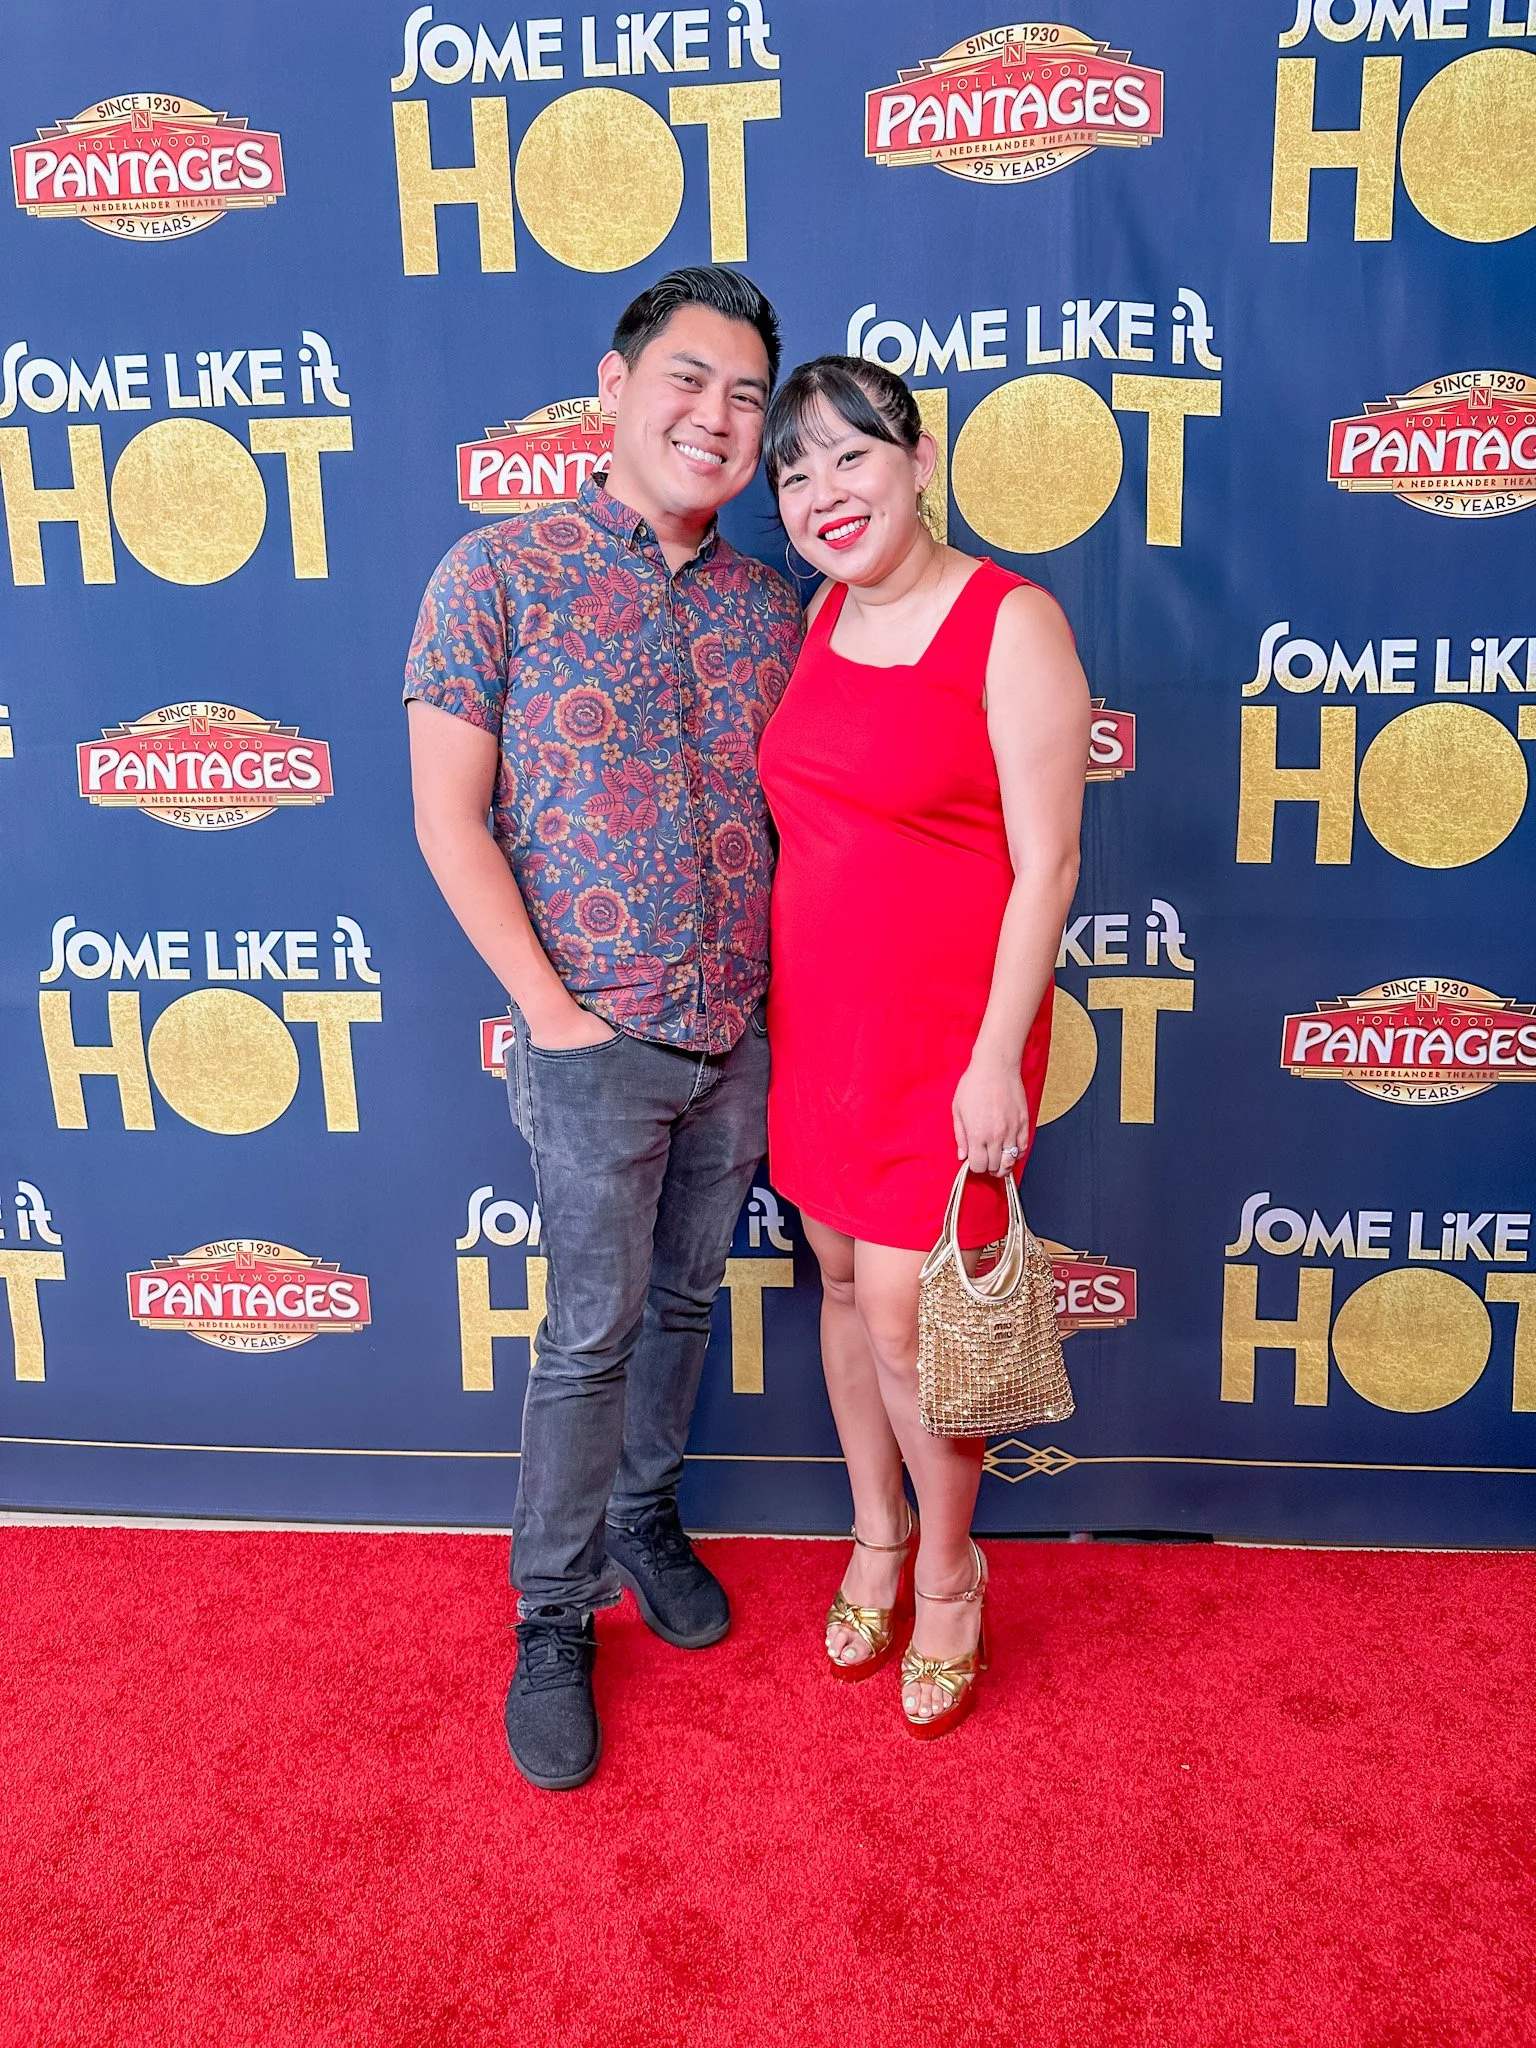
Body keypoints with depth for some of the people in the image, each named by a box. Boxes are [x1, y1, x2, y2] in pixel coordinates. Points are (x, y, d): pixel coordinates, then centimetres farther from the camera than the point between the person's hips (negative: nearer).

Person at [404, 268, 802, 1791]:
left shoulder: (769, 609, 6)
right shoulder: (502, 572, -8)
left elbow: (793, 818, 12)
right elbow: (451, 820, -9)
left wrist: (785, 988, 3)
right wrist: (551, 1010, -12)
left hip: (740, 1036, 5)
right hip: (597, 1040, -4)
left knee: (684, 1301, 18)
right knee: (592, 1334, 4)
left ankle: (644, 1519, 41)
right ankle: (552, 1620, 23)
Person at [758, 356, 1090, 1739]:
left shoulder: (1012, 624, -13)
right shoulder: (821, 614, 7)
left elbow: (1045, 864, -14)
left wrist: (997, 1057, -17)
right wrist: (772, 999, 13)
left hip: (947, 1030, -6)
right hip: (814, 1015, 7)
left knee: (906, 1319, -2)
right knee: (843, 1281, 16)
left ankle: (949, 1573, 25)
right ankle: (877, 1537, 38)